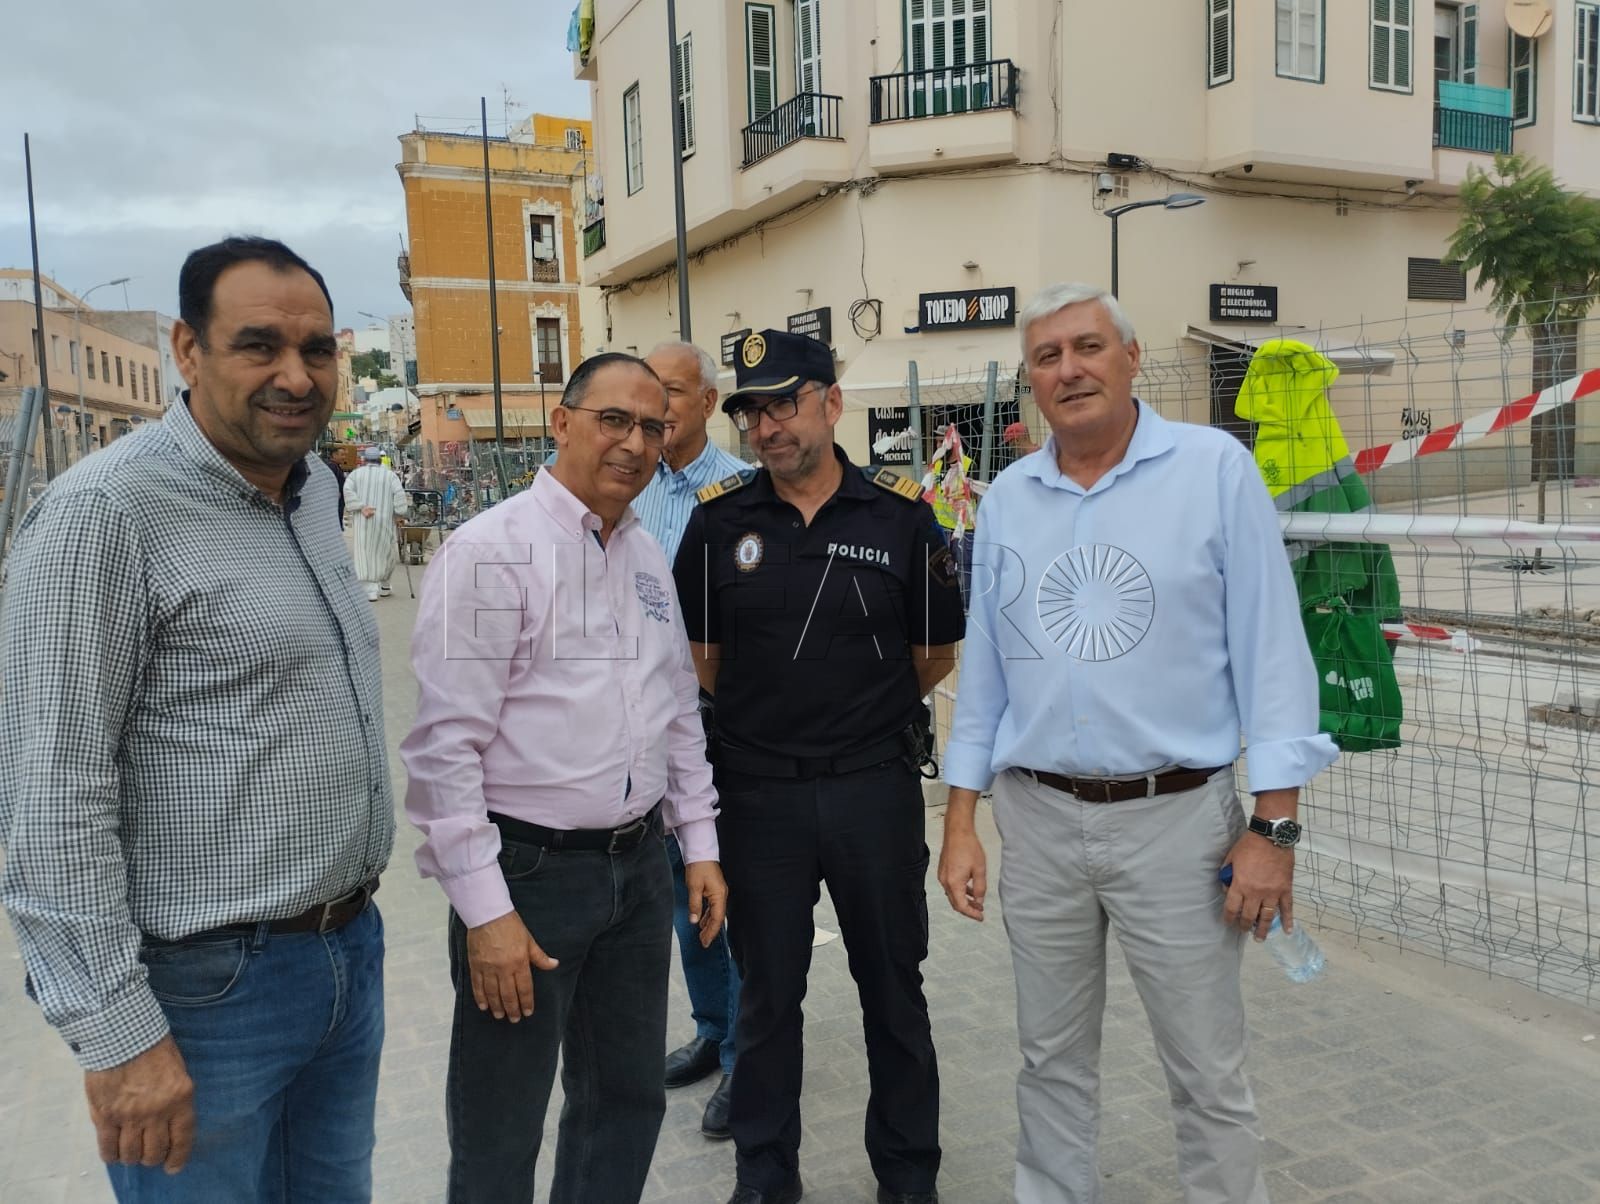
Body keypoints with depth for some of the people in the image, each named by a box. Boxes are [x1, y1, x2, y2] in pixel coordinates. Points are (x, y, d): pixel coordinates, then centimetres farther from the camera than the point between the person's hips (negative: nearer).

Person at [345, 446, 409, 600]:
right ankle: (384, 586, 25)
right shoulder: (390, 474, 5)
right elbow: (399, 494, -7)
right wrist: (398, 513, -4)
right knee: (387, 553, 15)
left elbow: (348, 491, -8)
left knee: (366, 555, 3)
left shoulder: (356, 474, 8)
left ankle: (371, 590, -6)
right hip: (385, 520, 0)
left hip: (363, 522, 0)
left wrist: (361, 507, -11)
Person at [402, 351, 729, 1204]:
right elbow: (447, 743, -16)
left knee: (628, 1100, 20)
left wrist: (698, 842, 13)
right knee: (500, 1135, 9)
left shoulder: (649, 557, 10)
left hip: (640, 865, 7)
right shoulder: (492, 550, -13)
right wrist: (484, 908, -17)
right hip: (529, 869, -6)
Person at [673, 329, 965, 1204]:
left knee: (894, 990, 13)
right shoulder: (718, 518, -1)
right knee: (767, 995, 14)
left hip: (875, 788, 0)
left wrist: (865, 711, 6)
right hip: (758, 794, 1)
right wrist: (766, 715, 8)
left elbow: (934, 653, 4)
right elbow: (700, 653, 8)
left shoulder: (900, 514, -4)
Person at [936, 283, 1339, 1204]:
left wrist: (1273, 827, -9)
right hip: (1038, 820, 4)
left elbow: (1271, 649, -7)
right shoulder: (1006, 497, 6)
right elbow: (984, 668, 10)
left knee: (1210, 1077, 9)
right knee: (1054, 1060, 17)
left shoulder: (1215, 468, -6)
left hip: (1176, 818, -3)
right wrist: (961, 824, 7)